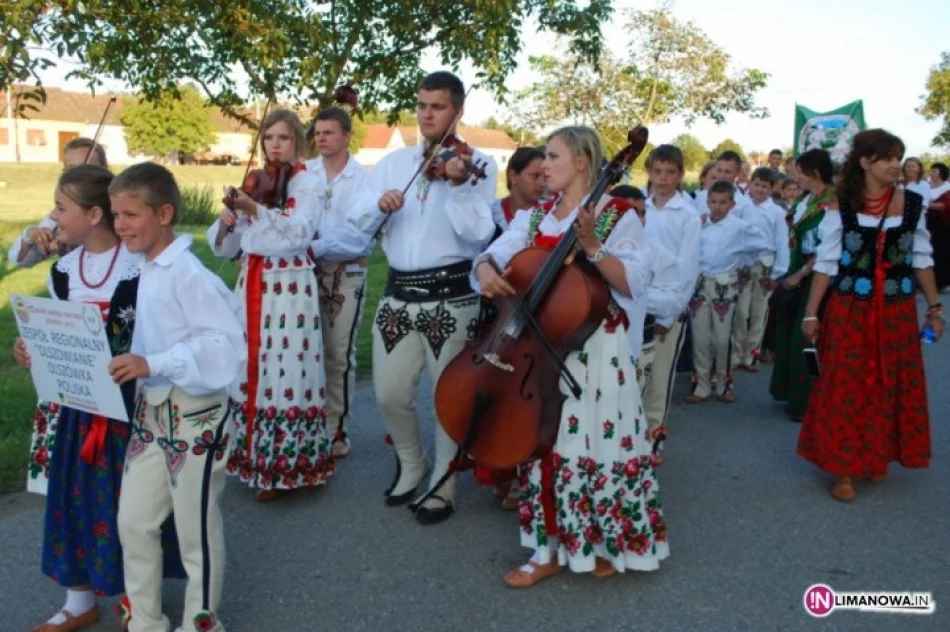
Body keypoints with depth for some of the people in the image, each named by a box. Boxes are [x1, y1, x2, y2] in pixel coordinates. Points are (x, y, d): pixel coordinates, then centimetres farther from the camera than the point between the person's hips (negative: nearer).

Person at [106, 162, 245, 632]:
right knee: (133, 521, 15)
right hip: (150, 412, 8)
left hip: (195, 417, -8)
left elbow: (227, 343, -27)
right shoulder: (145, 270, 7)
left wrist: (153, 364, -33)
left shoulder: (188, 273, -20)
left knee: (196, 528, 8)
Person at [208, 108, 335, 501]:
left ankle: (284, 467, 6)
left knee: (284, 371, -5)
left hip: (290, 288, -6)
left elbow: (300, 231, -23)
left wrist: (257, 210, -35)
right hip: (251, 285, 6)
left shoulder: (308, 184, -2)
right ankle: (250, 452, 25)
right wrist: (225, 224, -12)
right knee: (247, 367, 9)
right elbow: (225, 247, 10)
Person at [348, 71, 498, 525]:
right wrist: (379, 204, -15)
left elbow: (478, 234, -15)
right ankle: (411, 466, 35)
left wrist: (458, 184, -28)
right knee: (390, 393, 8)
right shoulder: (393, 162, 11)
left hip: (451, 296, -4)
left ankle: (442, 485, 25)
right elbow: (359, 223, 6)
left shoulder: (477, 163, -1)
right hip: (398, 293, 4)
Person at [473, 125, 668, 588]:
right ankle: (552, 548, 21)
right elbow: (496, 253, 0)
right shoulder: (535, 216, 10)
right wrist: (486, 270, -22)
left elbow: (634, 283, -14)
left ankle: (609, 543, 24)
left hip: (597, 348, -5)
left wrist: (592, 246, -24)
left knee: (597, 443, 2)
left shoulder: (617, 215, -6)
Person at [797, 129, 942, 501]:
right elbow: (826, 263, -5)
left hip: (897, 310, 3)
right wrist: (811, 313, -6)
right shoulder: (839, 207, -7)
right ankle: (844, 469, 14)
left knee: (891, 387, 13)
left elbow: (921, 259, 7)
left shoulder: (913, 203, 1)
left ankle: (877, 459, 32)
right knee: (846, 387, 3)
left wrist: (934, 306, 8)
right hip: (849, 310, -3)